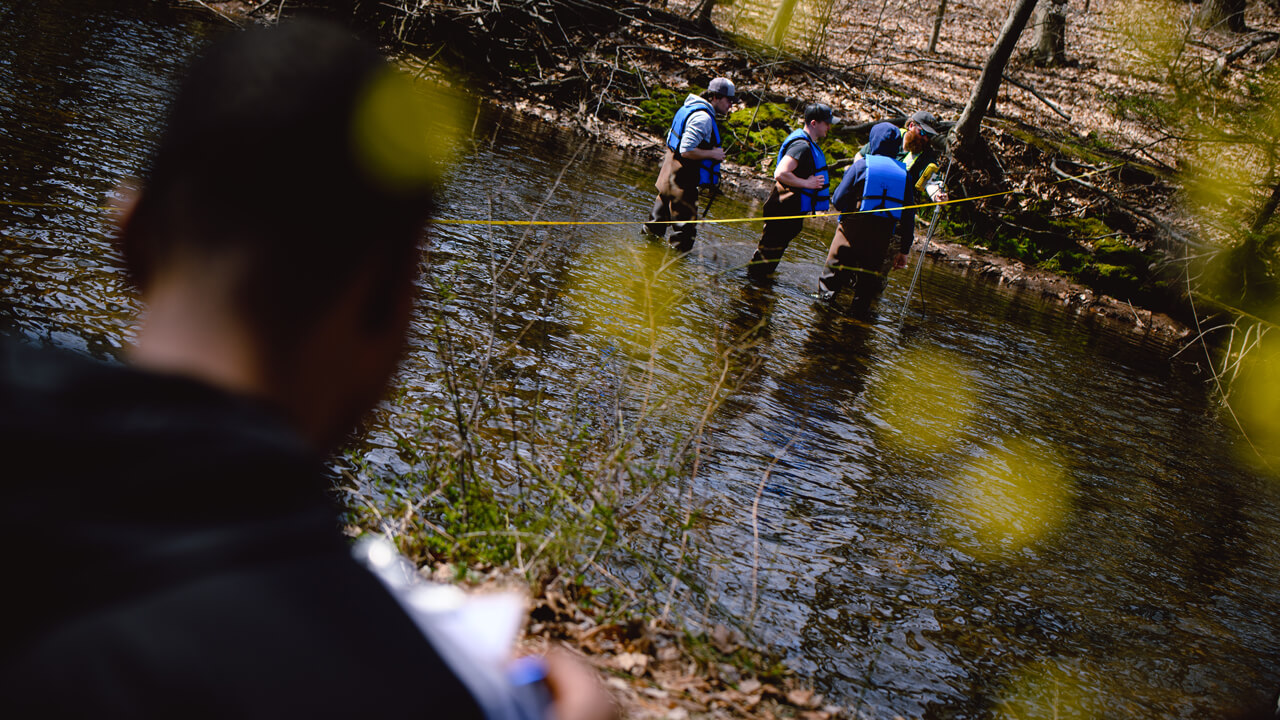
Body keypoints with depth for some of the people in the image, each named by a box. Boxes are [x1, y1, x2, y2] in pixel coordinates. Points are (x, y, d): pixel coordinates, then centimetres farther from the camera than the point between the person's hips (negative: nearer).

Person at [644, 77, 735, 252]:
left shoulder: (689, 108, 12)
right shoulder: (702, 118, -21)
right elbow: (686, 151, -27)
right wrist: (712, 153, -15)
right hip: (683, 179, -10)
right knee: (685, 227, -4)